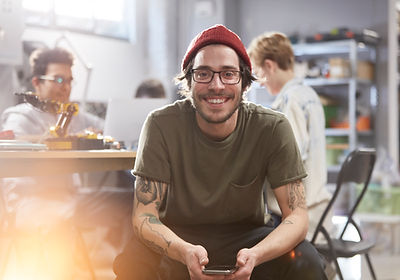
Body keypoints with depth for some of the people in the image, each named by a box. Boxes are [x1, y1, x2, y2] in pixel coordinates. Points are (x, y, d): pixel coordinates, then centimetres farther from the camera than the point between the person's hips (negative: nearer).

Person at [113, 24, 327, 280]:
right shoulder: (162, 125, -17)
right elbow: (144, 215, -18)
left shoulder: (272, 128, -16)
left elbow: (297, 215, -17)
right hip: (177, 238, -1)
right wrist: (185, 252, -40)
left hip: (244, 236, 1)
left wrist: (253, 256, -38)